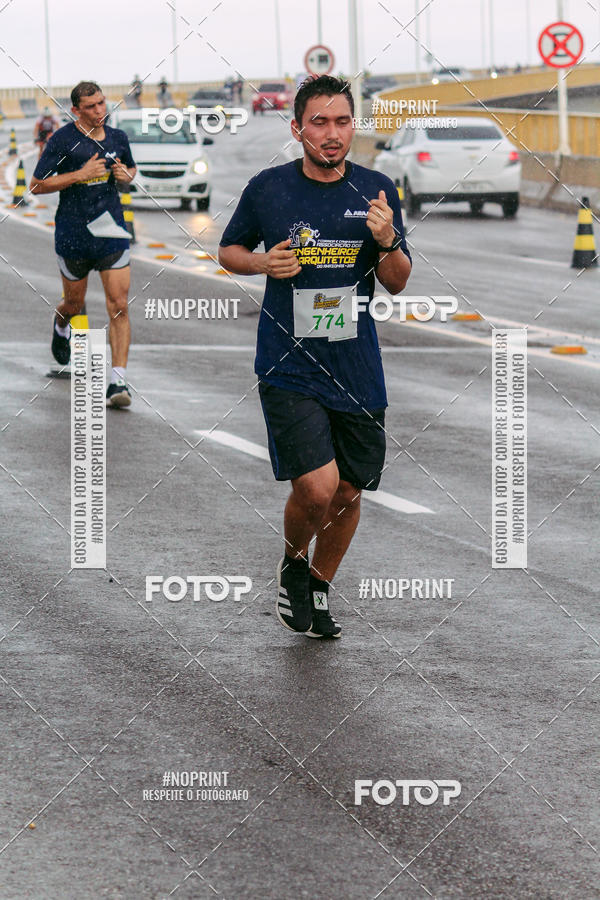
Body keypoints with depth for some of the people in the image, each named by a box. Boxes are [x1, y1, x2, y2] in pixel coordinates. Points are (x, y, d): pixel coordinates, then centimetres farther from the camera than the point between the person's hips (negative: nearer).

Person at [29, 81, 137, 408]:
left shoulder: (117, 138, 6)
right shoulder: (63, 140, -8)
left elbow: (131, 168, 26)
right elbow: (37, 185, -9)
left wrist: (125, 175, 1)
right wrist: (80, 174, -18)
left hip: (112, 233, 2)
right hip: (73, 236, -2)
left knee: (119, 306, -10)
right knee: (74, 304, 15)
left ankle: (118, 381, -11)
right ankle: (60, 325, 54)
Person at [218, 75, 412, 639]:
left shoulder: (376, 191, 3)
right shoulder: (267, 189, -3)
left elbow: (397, 282, 7)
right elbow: (228, 251, 12)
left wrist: (387, 242, -14)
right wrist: (263, 263, -10)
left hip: (357, 368, 3)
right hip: (289, 367, -3)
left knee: (348, 491, 10)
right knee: (317, 487, -16)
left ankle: (318, 588, 35)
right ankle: (293, 565, 16)